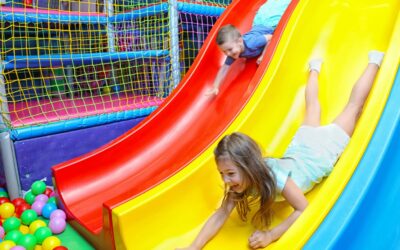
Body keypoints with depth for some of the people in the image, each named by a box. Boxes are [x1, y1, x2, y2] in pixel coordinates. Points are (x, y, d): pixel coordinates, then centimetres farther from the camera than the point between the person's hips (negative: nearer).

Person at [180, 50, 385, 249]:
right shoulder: (243, 177, -27)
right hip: (301, 148, 4)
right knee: (311, 105, 32)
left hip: (324, 148, -3)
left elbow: (303, 209, -32)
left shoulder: (278, 179, -43)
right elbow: (221, 214, -25)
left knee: (354, 105, 19)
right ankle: (315, 69, 57)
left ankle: (374, 61, 40)